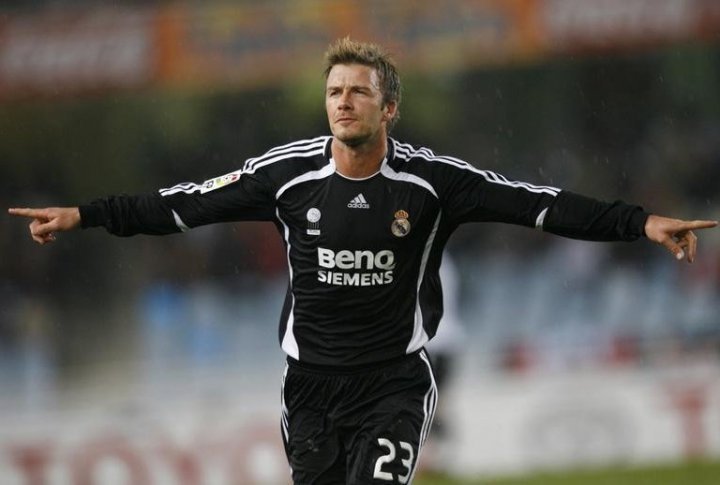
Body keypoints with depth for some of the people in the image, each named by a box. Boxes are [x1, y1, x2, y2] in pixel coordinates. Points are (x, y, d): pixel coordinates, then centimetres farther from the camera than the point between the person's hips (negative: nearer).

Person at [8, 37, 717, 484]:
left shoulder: (430, 179, -8)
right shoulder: (288, 172, -3)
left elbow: (539, 205, -9)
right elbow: (186, 205, 1)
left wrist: (641, 223, -17)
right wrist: (83, 216, -2)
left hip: (394, 382, -2)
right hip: (311, 383, 2)